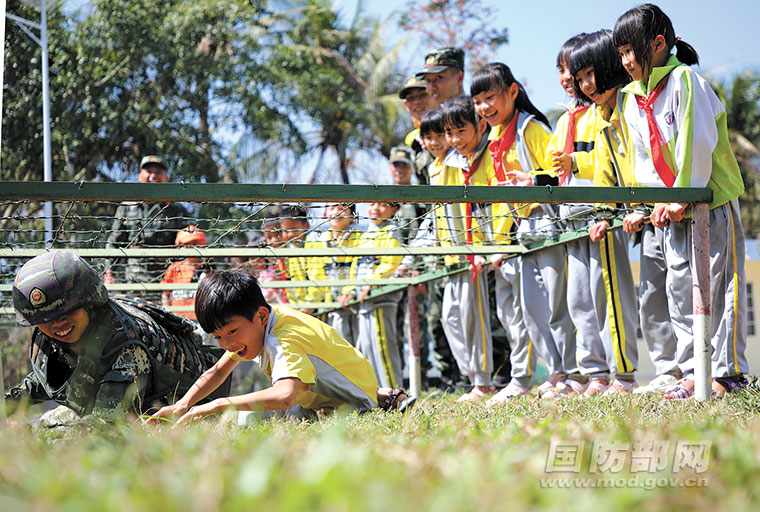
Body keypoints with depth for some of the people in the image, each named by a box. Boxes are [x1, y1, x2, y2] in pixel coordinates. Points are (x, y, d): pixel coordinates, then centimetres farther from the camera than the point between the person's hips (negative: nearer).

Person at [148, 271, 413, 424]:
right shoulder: (248, 326, -7)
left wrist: (217, 405, -53)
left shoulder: (286, 340, -36)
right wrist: (182, 406, -13)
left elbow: (283, 397, -54)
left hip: (355, 403, -9)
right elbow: (217, 372, 3)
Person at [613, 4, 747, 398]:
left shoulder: (685, 82, -14)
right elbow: (643, 162, 12)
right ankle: (693, 371, 12)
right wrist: (646, 207, -1)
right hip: (671, 211, 7)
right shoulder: (632, 99, 9)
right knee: (679, 288, 6)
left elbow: (698, 144, -19)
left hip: (712, 202, -7)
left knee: (716, 285, -4)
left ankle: (728, 373, 1)